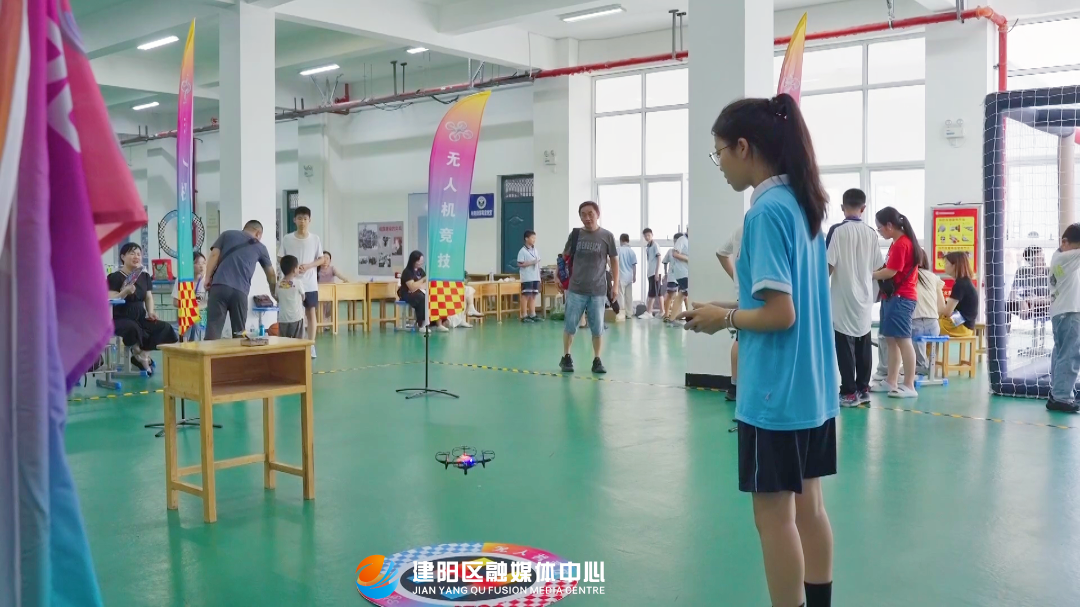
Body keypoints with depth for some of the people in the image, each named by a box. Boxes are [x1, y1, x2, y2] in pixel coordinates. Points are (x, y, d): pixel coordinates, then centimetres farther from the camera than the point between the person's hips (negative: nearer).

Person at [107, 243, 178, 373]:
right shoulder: (115, 277, -5)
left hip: (140, 318, 6)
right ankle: (138, 354, -12)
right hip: (120, 319, -6)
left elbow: (149, 297, 14)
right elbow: (111, 301, -13)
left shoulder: (145, 276, 14)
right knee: (132, 328, -40)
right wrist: (125, 292, -30)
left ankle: (142, 355, -16)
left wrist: (151, 312, -6)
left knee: (165, 327, -19)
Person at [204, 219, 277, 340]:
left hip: (219, 286, 0)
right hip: (240, 291, 1)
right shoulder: (260, 247, 24)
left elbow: (214, 255, 6)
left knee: (213, 330, -7)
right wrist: (274, 293, 50)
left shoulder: (227, 234, 22)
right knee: (239, 333, 10)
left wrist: (208, 279, 5)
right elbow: (271, 275, 35)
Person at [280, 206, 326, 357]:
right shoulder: (287, 239, -1)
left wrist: (308, 265, -14)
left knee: (311, 313, 4)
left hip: (310, 284, 0)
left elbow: (322, 259, 4)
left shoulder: (315, 239, 0)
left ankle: (311, 345, 10)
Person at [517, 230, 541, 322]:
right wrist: (531, 263, -19)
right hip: (527, 278, -7)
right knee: (526, 296, -5)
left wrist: (539, 276, 12)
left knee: (533, 295, 8)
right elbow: (519, 264, -14)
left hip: (535, 277, 7)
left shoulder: (535, 250, 14)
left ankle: (532, 315, 13)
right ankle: (524, 316, -3)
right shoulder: (522, 251, -9)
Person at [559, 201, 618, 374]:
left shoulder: (607, 236, -2)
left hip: (598, 290, -1)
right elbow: (565, 258, 11)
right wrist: (561, 278, 6)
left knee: (598, 328, 4)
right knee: (570, 325, 5)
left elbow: (614, 261, 5)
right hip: (576, 290, 1)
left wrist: (615, 285, 3)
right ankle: (566, 358, 20)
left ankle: (597, 360, 16)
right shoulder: (575, 234, 1)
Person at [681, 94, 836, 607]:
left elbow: (780, 314, -21)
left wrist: (725, 318, -6)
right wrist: (732, 306, 11)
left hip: (776, 392, -9)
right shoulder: (802, 203, 9)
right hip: (812, 387, 9)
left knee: (775, 514, 3)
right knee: (808, 505, 17)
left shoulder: (767, 211, -17)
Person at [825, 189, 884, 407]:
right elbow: (876, 267, 9)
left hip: (843, 297, -5)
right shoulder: (871, 233, 4)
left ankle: (849, 392, 1)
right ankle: (863, 389, 18)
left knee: (845, 346, -1)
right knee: (864, 346, 12)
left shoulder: (837, 230, -11)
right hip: (864, 297, 5)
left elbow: (829, 265, -14)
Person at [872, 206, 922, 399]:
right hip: (892, 297, 10)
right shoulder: (899, 242, 17)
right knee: (891, 340, 11)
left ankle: (909, 386, -7)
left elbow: (890, 272, -16)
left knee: (903, 340, -9)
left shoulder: (901, 244, -14)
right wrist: (873, 273, 4)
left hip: (900, 298, -10)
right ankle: (892, 382, 16)